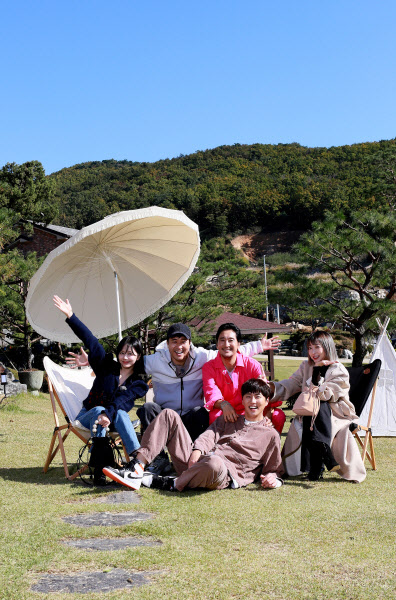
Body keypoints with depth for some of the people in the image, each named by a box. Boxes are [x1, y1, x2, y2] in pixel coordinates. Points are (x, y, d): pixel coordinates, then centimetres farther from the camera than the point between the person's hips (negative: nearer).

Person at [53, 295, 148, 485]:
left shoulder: (138, 383, -3)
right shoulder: (107, 366, -1)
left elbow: (121, 400, -23)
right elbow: (90, 340, -8)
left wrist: (109, 414, -43)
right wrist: (71, 316, -17)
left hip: (114, 418, 0)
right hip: (87, 416, 0)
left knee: (120, 412, -34)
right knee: (99, 409, -35)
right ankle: (98, 468, -47)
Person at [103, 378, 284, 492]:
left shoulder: (270, 435, 16)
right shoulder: (227, 419, 29)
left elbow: (274, 469, 14)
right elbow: (209, 435, 12)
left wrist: (272, 478, -11)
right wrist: (197, 450, -10)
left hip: (225, 474, -5)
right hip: (196, 462, 6)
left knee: (214, 463, -45)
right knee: (169, 415, -3)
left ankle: (171, 484, -20)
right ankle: (137, 469, -19)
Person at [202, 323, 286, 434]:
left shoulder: (252, 364, -1)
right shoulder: (209, 367, -1)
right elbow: (212, 395, -17)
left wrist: (267, 413, -32)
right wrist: (223, 404, -41)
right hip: (224, 414, -1)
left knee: (278, 415, -24)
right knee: (215, 415, -35)